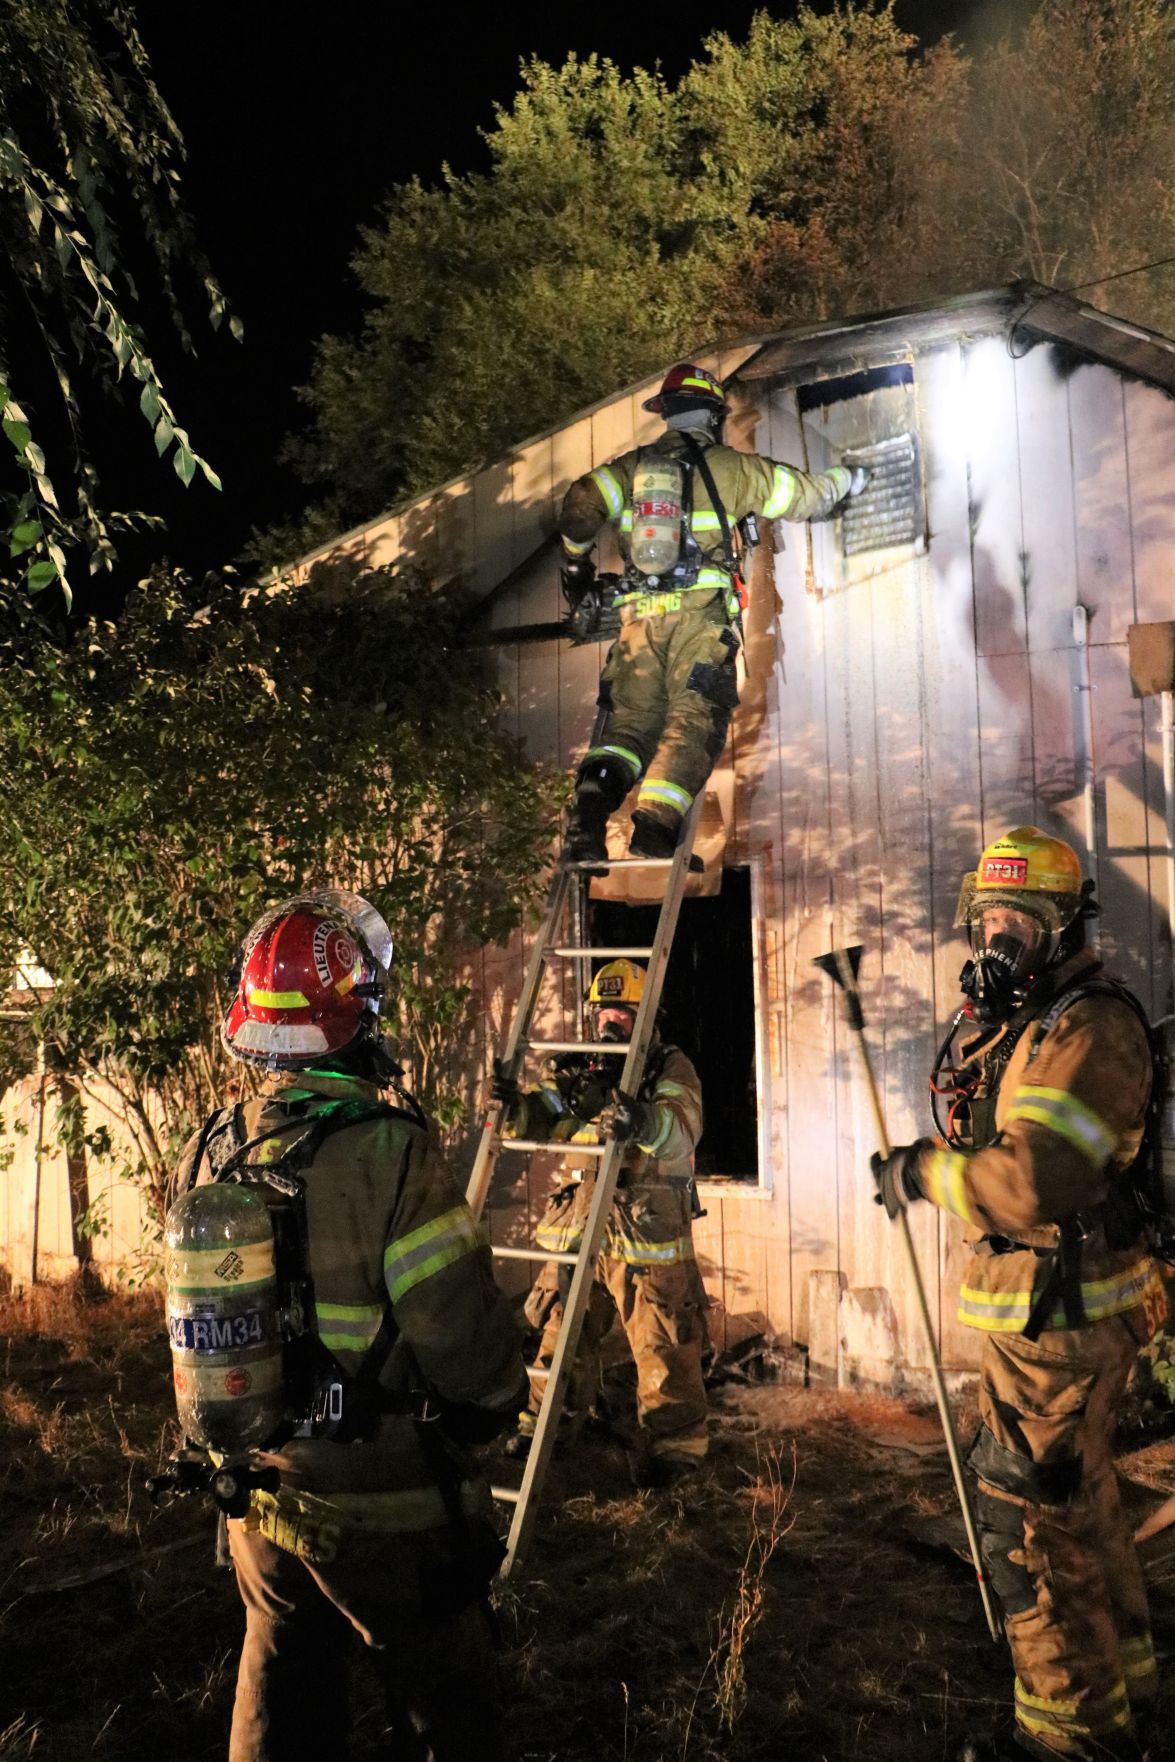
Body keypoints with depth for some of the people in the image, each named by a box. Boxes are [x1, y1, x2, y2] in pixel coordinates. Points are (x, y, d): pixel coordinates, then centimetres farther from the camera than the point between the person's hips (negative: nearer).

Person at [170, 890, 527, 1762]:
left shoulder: (212, 1150, -7)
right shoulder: (388, 1156, -27)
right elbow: (472, 1347, -23)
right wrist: (493, 1402, -1)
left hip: (260, 1501, 5)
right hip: (390, 1512, -5)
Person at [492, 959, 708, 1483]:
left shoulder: (670, 1068, -4)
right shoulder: (577, 1067, 12)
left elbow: (681, 1130, -23)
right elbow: (543, 1120, 1)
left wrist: (642, 1120, -46)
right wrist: (518, 1106, -22)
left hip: (650, 1232, -5)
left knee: (662, 1347, 0)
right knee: (559, 1332, 16)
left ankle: (673, 1443, 14)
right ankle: (539, 1423, 33)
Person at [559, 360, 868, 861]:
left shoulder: (632, 466, 17)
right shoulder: (732, 467, 11)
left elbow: (580, 503, 4)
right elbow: (807, 496, 18)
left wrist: (576, 560, 22)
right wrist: (848, 479, 39)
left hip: (639, 613, 3)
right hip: (700, 613, -3)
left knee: (631, 717, 3)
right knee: (694, 720, -7)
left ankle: (590, 805, -22)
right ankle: (656, 823, -26)